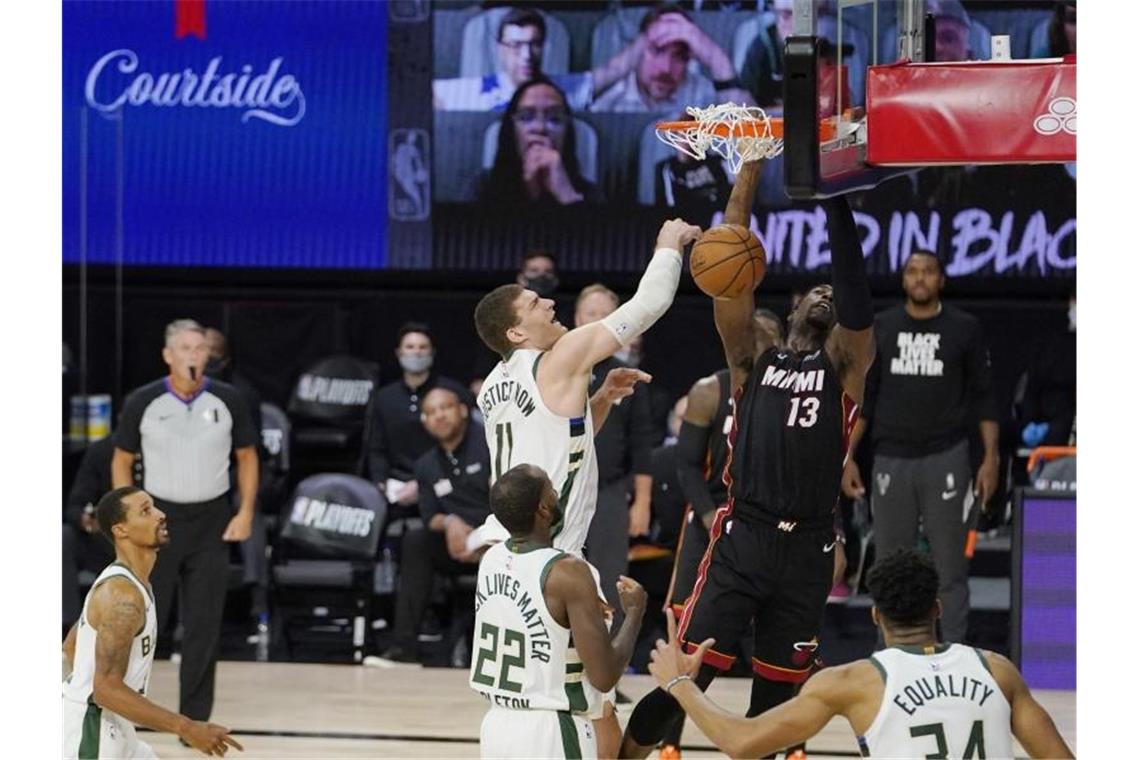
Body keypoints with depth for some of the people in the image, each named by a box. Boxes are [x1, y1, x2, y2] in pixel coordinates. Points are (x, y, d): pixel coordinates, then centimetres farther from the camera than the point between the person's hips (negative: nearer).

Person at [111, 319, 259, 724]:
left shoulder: (228, 400, -2)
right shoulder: (143, 402, -5)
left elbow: (247, 457, 8)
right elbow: (122, 461, 5)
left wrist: (246, 512, -1)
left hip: (212, 521, 1)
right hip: (159, 517, -1)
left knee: (204, 625, 3)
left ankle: (195, 717, 10)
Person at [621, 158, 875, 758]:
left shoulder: (843, 368, 11)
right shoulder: (754, 360, 12)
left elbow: (854, 290, -5)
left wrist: (834, 196, -11)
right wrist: (750, 169, -2)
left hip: (808, 551, 1)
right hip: (743, 539, -1)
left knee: (775, 697, 7)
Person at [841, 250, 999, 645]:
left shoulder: (963, 329, 3)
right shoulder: (881, 327, 7)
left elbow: (984, 398, 5)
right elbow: (863, 398, 10)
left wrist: (990, 457, -3)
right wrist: (848, 458, 4)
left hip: (946, 459, -2)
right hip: (891, 460, 2)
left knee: (950, 567, -2)